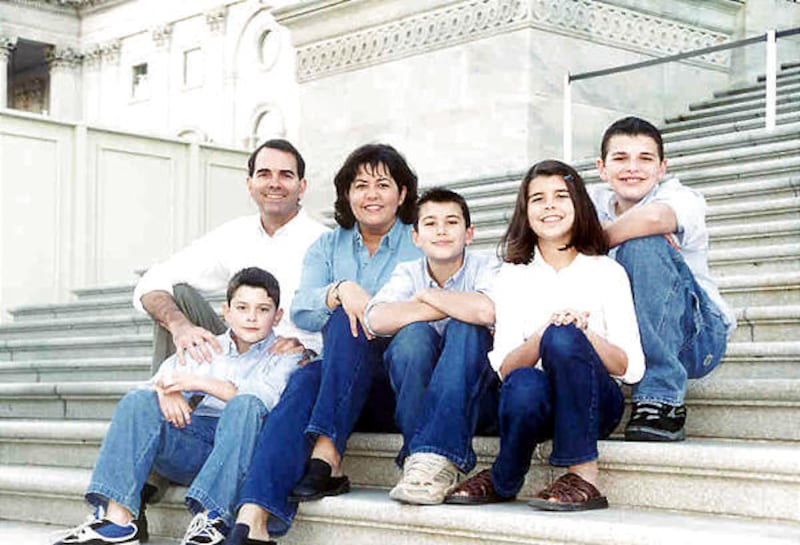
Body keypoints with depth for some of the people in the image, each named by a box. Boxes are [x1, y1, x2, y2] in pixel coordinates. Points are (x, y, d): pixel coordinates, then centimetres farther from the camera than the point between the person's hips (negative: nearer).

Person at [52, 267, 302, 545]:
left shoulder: (284, 357, 9)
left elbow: (265, 397, -11)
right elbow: (167, 373, 10)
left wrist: (201, 383, -14)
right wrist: (166, 391, -14)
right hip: (193, 446, 4)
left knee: (245, 405, -33)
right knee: (137, 401, -17)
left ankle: (212, 517, -41)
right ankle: (117, 514, -31)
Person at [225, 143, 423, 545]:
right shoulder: (328, 247, 18)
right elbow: (301, 312, 0)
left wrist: (365, 307, -17)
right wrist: (341, 291, -20)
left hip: (401, 390, -2)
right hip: (339, 388, 2)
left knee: (346, 323, -28)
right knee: (305, 379, -32)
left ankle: (325, 458, -37)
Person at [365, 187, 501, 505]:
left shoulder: (486, 267, -2)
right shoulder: (408, 273, 5)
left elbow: (488, 311, -29)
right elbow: (377, 320, -18)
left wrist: (429, 295, -12)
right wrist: (456, 306, -17)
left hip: (477, 396, -2)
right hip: (417, 394, 2)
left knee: (464, 330, -29)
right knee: (413, 333, -26)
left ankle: (435, 458, -42)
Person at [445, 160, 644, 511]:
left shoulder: (606, 272, 7)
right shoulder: (513, 276, 12)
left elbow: (632, 368, -2)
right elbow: (504, 367, -1)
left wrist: (583, 335, -20)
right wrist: (542, 336, -21)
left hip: (595, 401, -1)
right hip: (539, 403, 1)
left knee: (563, 338, -32)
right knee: (523, 384, -36)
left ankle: (583, 476, -28)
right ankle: (503, 480, -10)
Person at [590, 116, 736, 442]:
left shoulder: (683, 198, -9)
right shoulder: (595, 203, 6)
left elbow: (654, 217, -33)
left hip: (696, 337, -4)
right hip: (624, 339, 4)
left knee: (642, 244, -28)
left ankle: (661, 401, -29)